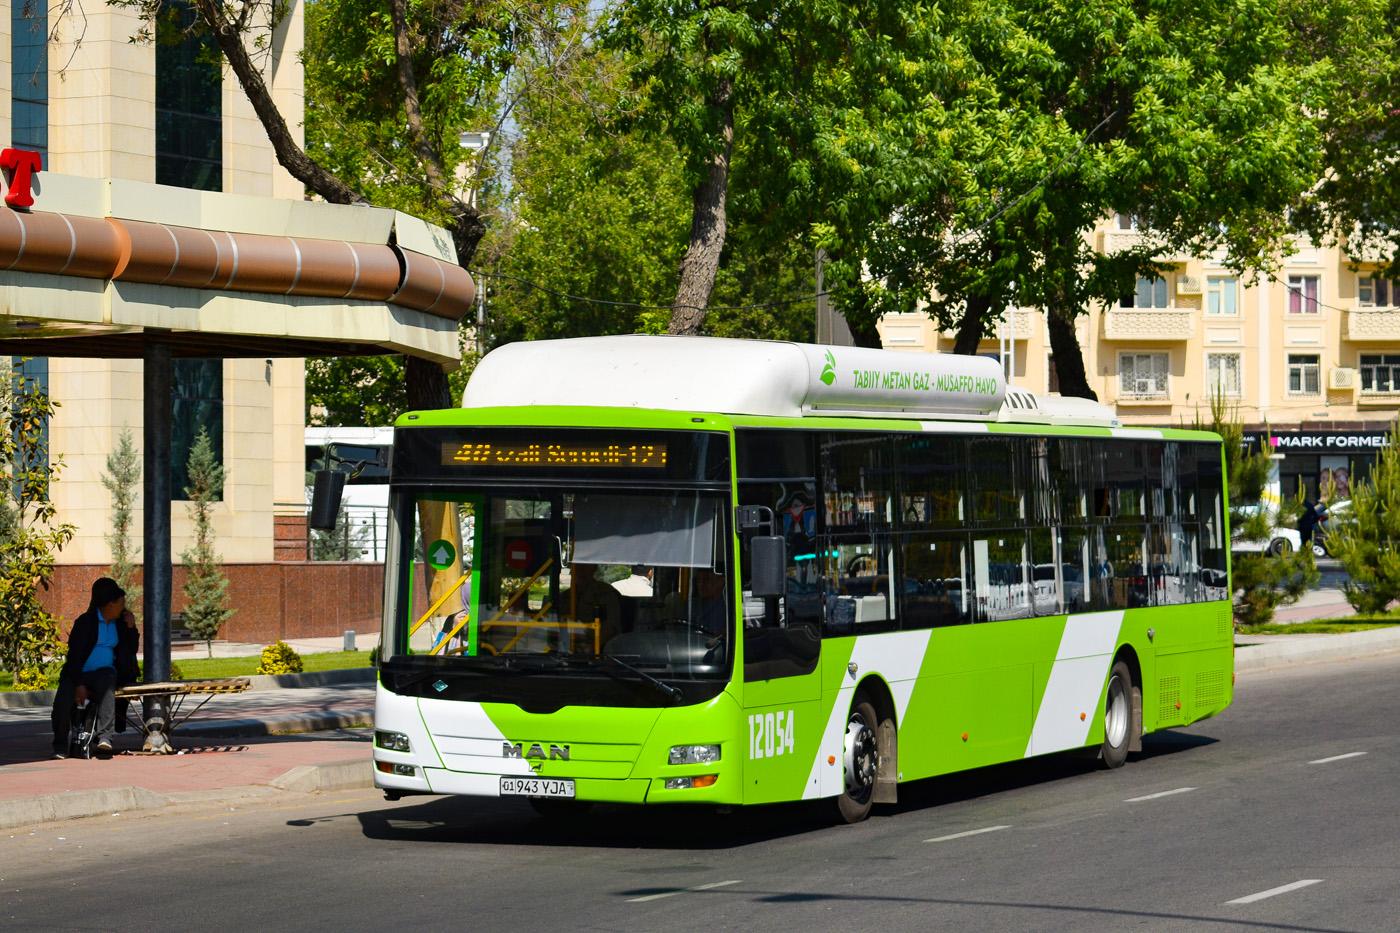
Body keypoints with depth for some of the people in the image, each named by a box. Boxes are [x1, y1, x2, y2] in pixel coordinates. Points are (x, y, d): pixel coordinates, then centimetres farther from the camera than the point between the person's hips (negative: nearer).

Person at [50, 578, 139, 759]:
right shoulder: (85, 621, -3)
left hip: (104, 672, 2)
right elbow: (74, 655, -8)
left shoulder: (120, 623, 14)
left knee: (106, 680, -36)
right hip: (79, 674, -2)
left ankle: (104, 736, -43)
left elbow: (131, 651, 19)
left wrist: (132, 628, 4)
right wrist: (79, 684, -19)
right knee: (63, 700, -31)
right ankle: (60, 746, -13)